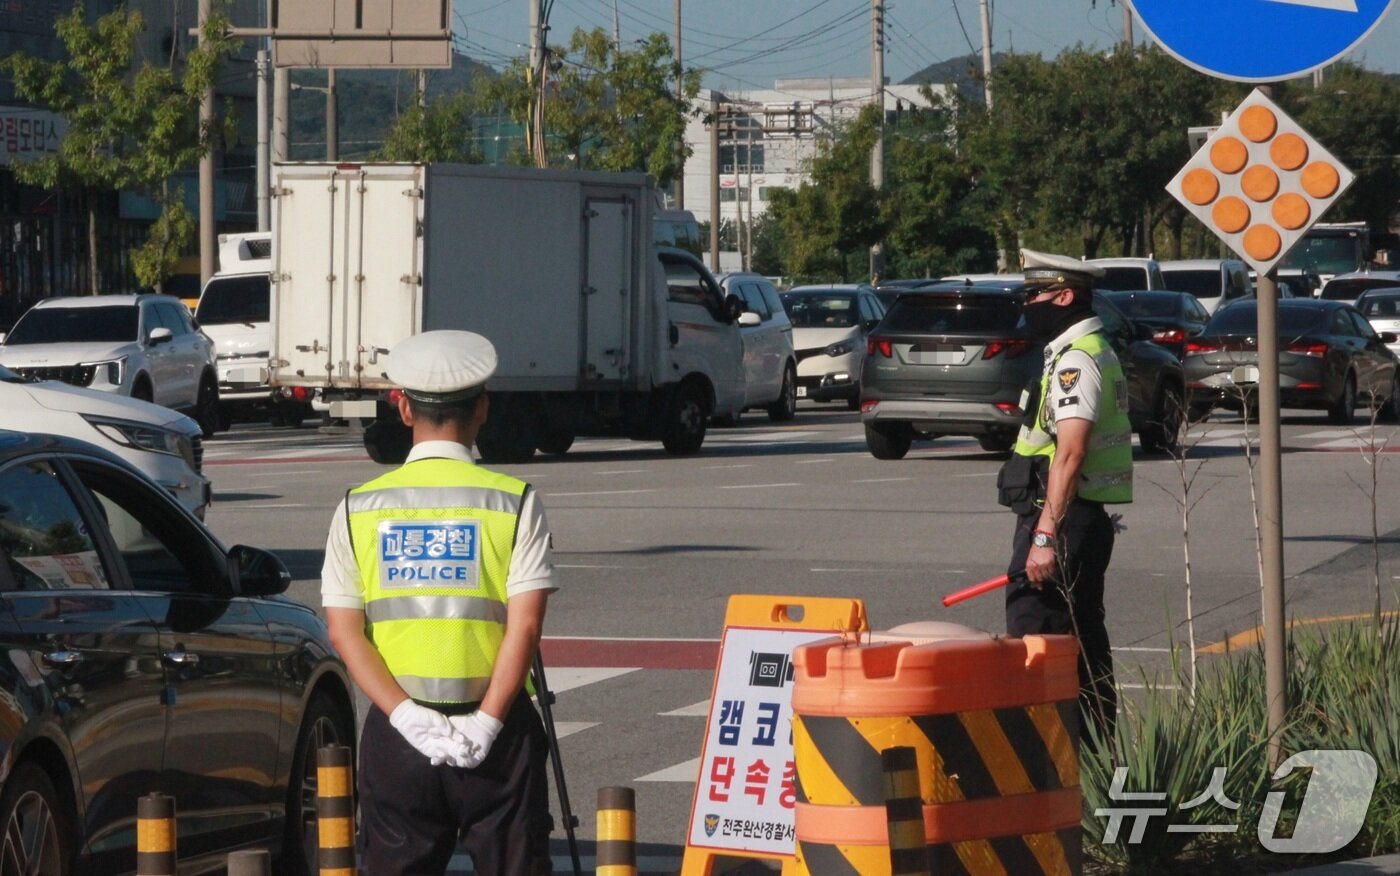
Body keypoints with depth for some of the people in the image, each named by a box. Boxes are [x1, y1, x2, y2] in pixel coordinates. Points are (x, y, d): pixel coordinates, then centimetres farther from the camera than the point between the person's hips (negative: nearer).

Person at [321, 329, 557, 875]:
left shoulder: (359, 507, 4)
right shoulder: (513, 503, -3)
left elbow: (344, 631, -3)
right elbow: (525, 626, -11)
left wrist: (407, 716, -9)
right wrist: (486, 722, -11)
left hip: (396, 729, 2)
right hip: (494, 732, -2)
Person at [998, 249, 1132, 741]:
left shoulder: (1076, 360, -15)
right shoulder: (1093, 352, 19)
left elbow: (1070, 452, -24)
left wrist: (1045, 535, -27)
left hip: (1061, 519, -11)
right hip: (1086, 519, 11)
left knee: (1032, 641, -12)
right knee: (1083, 646, 13)